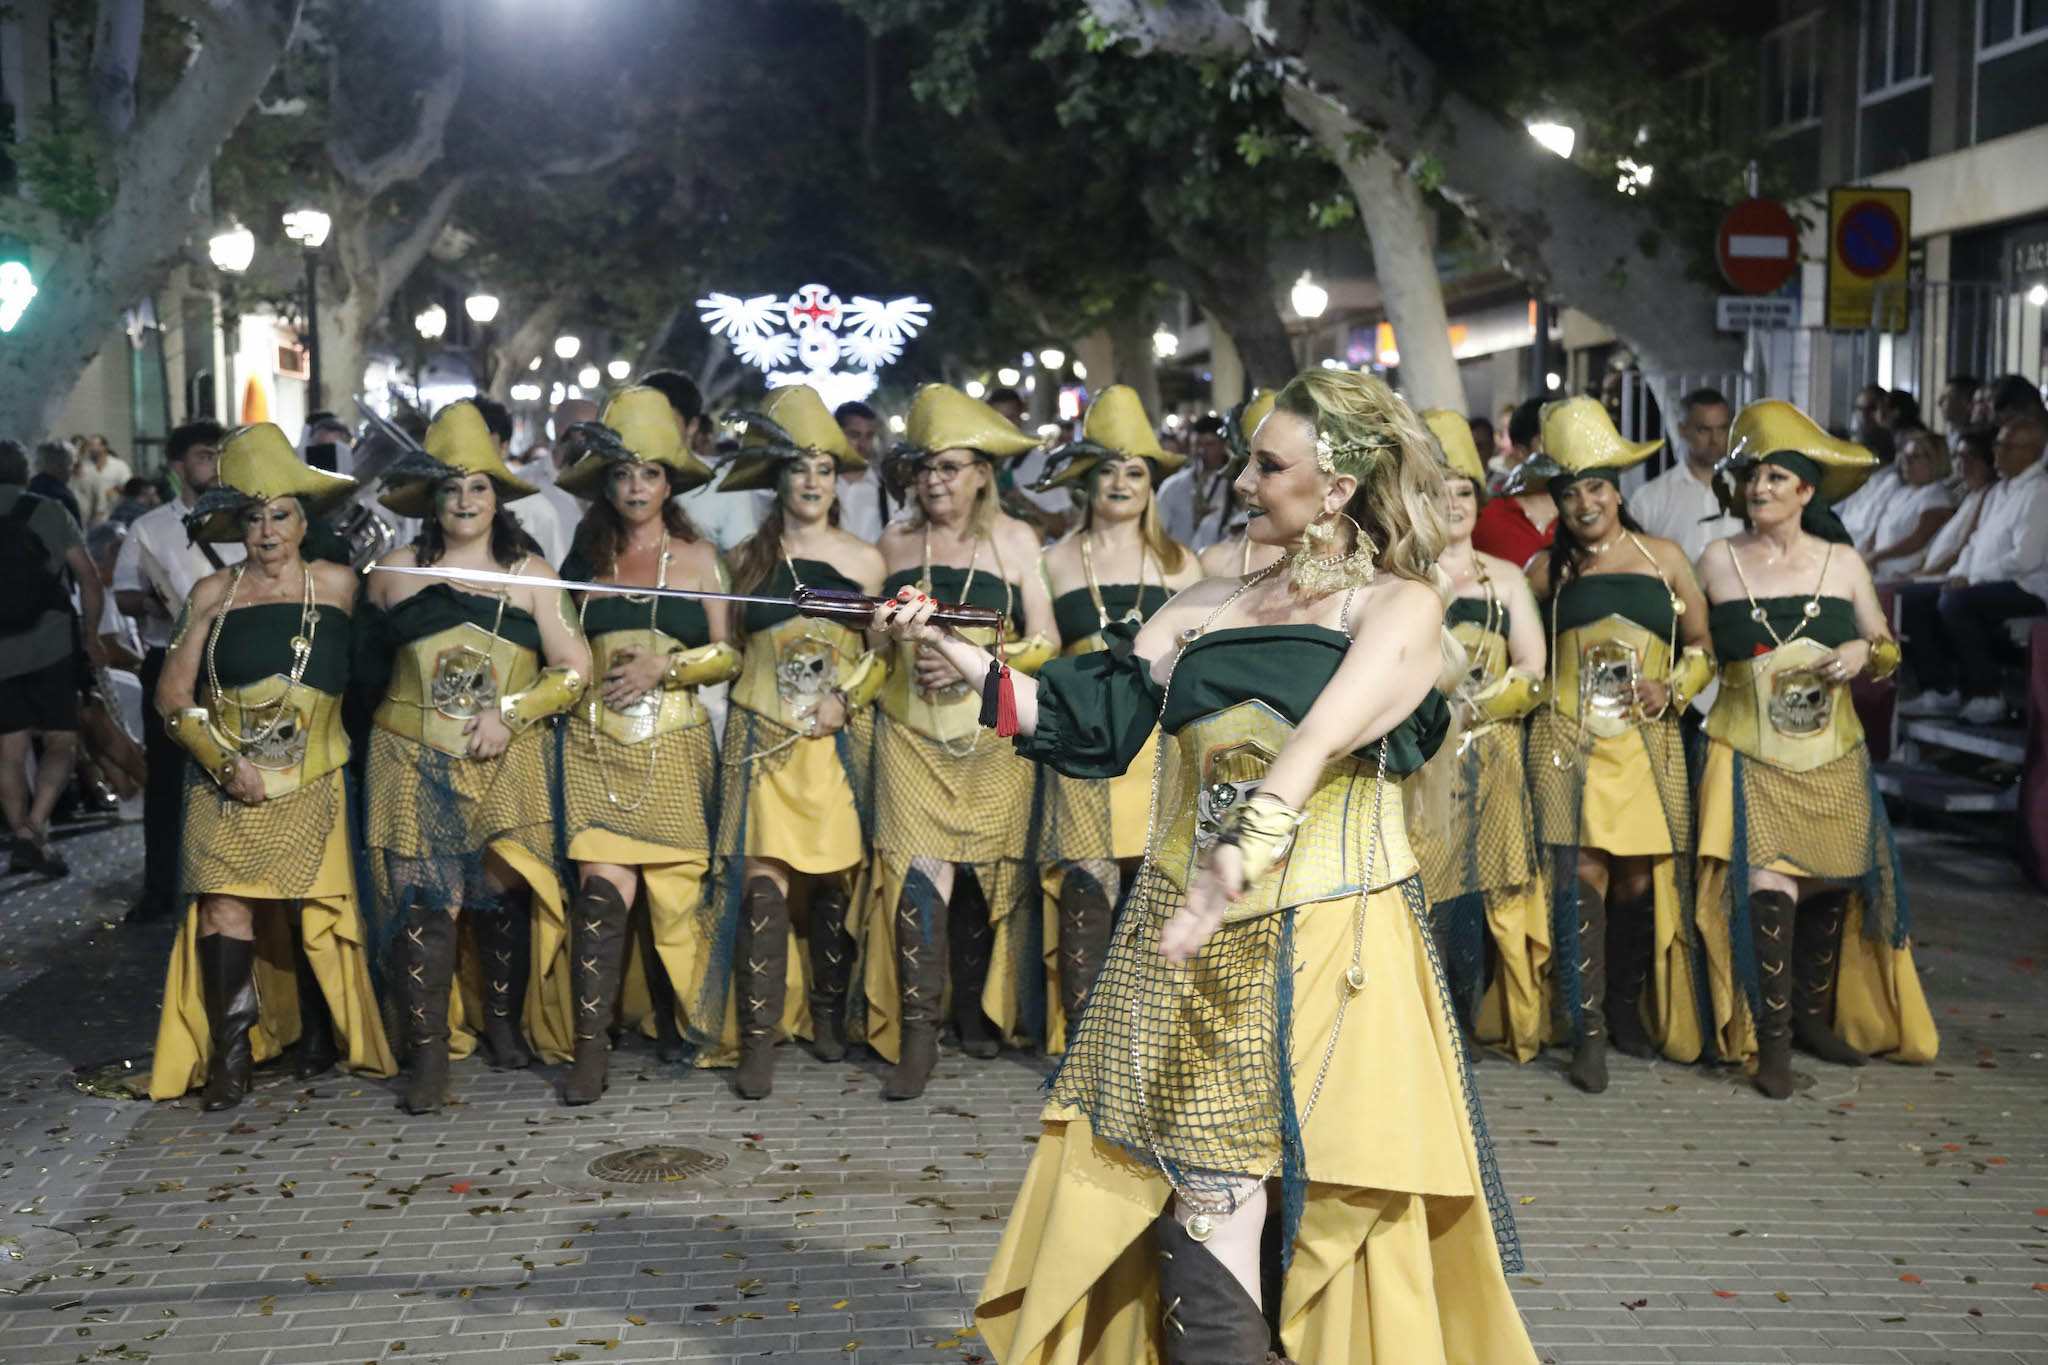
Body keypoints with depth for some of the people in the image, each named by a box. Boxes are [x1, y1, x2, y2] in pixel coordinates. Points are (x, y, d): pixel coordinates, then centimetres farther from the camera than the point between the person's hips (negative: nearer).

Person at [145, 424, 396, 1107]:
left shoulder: (336, 584, 2)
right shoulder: (213, 594, 2)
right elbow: (173, 698, 1)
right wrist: (226, 765, -9)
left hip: (310, 778, 0)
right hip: (225, 779, 0)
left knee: (311, 901, -2)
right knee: (223, 898, -12)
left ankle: (319, 1031, 18)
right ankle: (231, 1045, -5)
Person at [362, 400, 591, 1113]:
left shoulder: (529, 573, 7)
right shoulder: (395, 571, 9)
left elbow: (574, 668, 3)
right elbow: (367, 663, 20)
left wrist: (510, 712, -8)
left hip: (507, 765, 0)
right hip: (415, 763, 0)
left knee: (502, 891, 0)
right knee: (421, 899, -9)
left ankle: (505, 1027, 18)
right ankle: (428, 1053, -5)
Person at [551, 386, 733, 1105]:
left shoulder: (698, 557, 8)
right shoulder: (587, 559, 12)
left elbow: (730, 652, 3)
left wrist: (664, 668, -9)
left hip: (674, 749, 0)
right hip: (597, 746, 0)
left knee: (672, 890, 1)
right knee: (603, 888, -13)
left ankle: (672, 1021, 24)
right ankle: (590, 1052, -12)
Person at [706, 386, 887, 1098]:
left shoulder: (865, 560, 7)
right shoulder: (747, 559, 8)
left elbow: (885, 654, 9)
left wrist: (848, 697, -6)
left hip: (841, 741, 1)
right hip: (764, 739, -1)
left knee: (834, 879, 3)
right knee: (763, 882, -10)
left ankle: (828, 1014, 20)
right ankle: (758, 1040, -9)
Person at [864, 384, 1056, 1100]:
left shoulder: (1015, 539, 5)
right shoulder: (896, 541, 10)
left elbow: (1044, 643, 1)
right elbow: (876, 637, 19)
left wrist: (976, 663, -12)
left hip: (992, 734, 0)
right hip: (911, 730, 0)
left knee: (985, 869, 4)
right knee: (920, 868, -13)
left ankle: (979, 1013, 23)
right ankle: (917, 1035, -11)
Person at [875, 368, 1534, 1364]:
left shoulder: (1399, 604, -2)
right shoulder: (1209, 605, 15)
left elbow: (1321, 740, -20)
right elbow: (1088, 716, 8)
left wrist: (1239, 859, -35)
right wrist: (947, 648, 0)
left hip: (1322, 942, -4)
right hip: (1189, 946, 4)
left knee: (1329, 1222, -2)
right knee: (1193, 1215, 2)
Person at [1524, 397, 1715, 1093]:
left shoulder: (1665, 560, 8)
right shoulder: (1548, 571, 6)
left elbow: (1702, 649, 12)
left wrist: (1673, 689, -5)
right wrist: (1538, 697, 0)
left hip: (1647, 742, 1)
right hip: (1569, 741, -1)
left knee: (1639, 880, 3)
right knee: (1580, 875, -10)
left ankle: (1626, 1006, 24)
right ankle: (1589, 1031, -6)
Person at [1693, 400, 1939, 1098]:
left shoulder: (1842, 562, 7)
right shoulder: (1717, 561, 3)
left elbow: (1888, 648, 13)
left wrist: (1863, 652, -8)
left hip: (1831, 758, 3)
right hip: (1748, 754, -3)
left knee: (1830, 885, 7)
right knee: (1770, 886, -17)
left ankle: (1812, 1016, 27)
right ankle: (1771, 1040, -11)